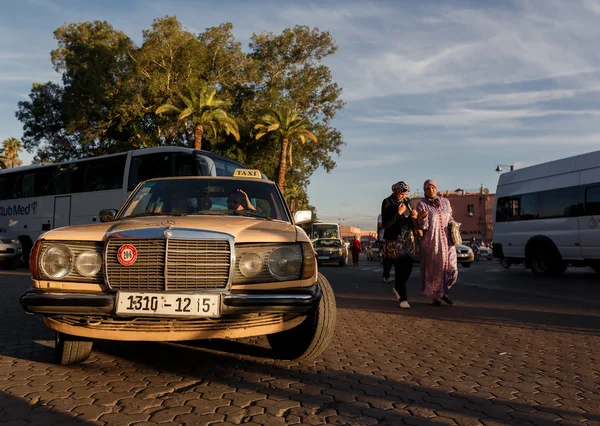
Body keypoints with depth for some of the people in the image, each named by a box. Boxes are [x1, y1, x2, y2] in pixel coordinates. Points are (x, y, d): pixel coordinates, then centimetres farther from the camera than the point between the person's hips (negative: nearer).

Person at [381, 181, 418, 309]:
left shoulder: (406, 202, 11)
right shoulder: (387, 202, -7)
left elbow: (412, 224, 16)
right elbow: (385, 224, -14)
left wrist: (413, 216, -6)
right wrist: (399, 213, -17)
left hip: (407, 239, 6)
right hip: (394, 240, -6)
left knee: (408, 267, 3)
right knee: (400, 269, -7)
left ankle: (397, 288, 30)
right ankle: (403, 298, 2)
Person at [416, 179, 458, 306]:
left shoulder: (445, 202, 9)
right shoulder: (422, 205, -3)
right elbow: (422, 226, -7)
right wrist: (423, 217, -27)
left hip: (447, 241, 4)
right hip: (431, 242, -4)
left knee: (451, 268, 1)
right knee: (434, 269, 0)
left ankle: (444, 291, 24)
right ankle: (435, 297, 15)